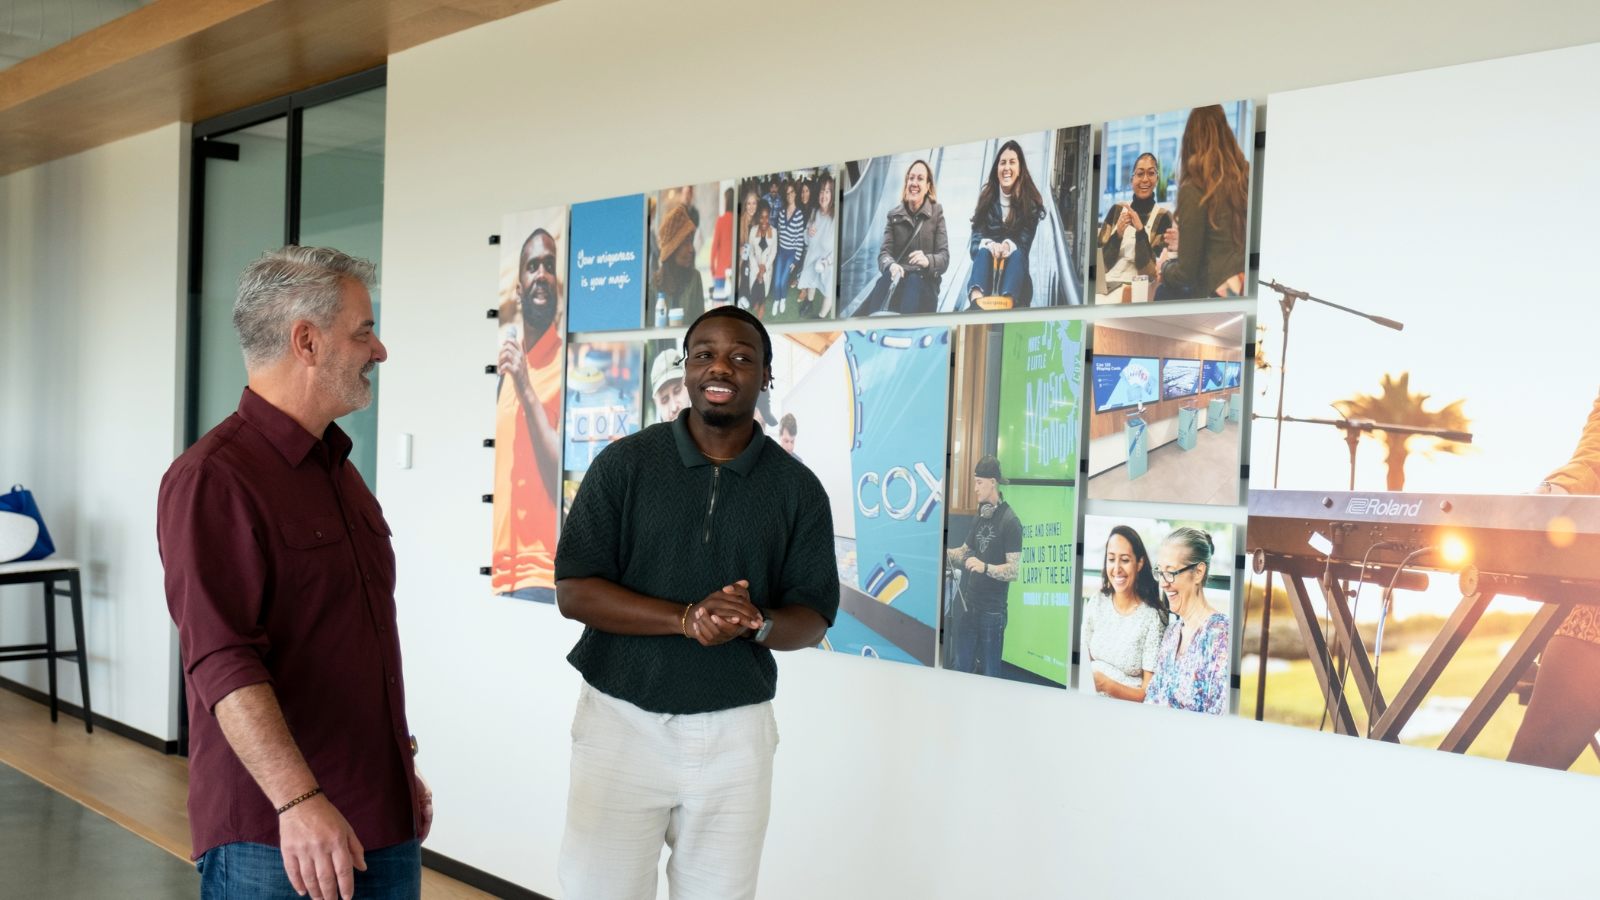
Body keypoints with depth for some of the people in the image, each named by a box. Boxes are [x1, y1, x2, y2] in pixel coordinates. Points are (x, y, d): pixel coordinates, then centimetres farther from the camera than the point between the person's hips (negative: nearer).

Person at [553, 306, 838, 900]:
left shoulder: (798, 488, 4)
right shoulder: (625, 463, -1)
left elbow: (812, 618, 5)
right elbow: (573, 591, -6)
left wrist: (754, 624, -18)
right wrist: (685, 618, -20)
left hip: (735, 731, 1)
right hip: (623, 718, -1)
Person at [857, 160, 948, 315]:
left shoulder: (936, 213, 8)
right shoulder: (893, 215, 14)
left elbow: (944, 258, 0)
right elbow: (884, 253, 1)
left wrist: (928, 261, -25)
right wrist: (892, 266, -25)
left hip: (925, 283, -1)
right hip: (898, 281, 1)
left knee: (913, 282, -37)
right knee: (886, 280, -34)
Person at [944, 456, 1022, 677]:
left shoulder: (1010, 521, -15)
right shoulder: (979, 516, 11)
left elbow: (1014, 571, -19)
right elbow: (964, 553, 20)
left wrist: (985, 567, -32)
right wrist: (943, 553, 2)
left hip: (993, 611, -7)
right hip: (969, 606, 8)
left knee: (991, 674, 5)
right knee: (961, 668, 15)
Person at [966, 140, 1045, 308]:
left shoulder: (1031, 201, 2)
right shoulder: (987, 198, 6)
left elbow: (1024, 243, -7)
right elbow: (976, 239, -3)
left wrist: (1008, 246, -32)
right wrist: (989, 244, -29)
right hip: (987, 268, 1)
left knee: (1017, 253, -33)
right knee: (984, 251, -31)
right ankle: (975, 303, -66)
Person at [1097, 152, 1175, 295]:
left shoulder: (1162, 217, 2)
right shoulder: (1117, 210, 11)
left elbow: (1149, 271, -7)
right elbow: (1100, 263, 6)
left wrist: (1140, 230, -16)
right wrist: (1117, 235, -10)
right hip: (1106, 282, 4)